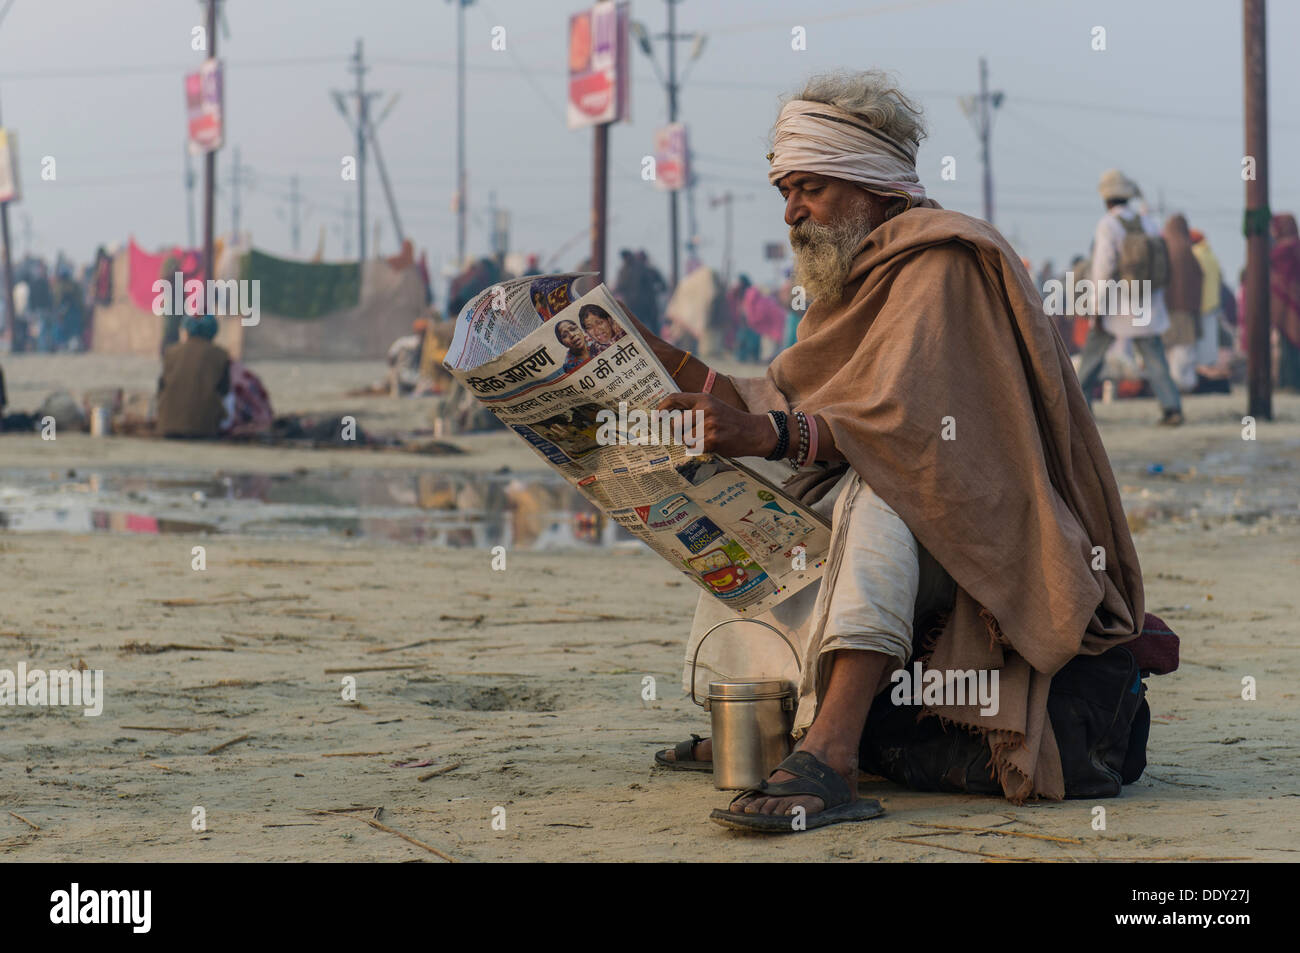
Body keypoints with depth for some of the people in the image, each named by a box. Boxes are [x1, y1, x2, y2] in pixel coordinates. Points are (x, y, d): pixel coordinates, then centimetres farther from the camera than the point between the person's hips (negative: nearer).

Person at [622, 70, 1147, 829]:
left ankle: (830, 759, -52)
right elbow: (785, 400, 14)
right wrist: (658, 358, 7)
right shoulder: (864, 270, 18)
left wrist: (767, 434, -38)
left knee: (876, 488, -38)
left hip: (984, 537, -11)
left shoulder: (943, 261, -14)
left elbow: (906, 422, -27)